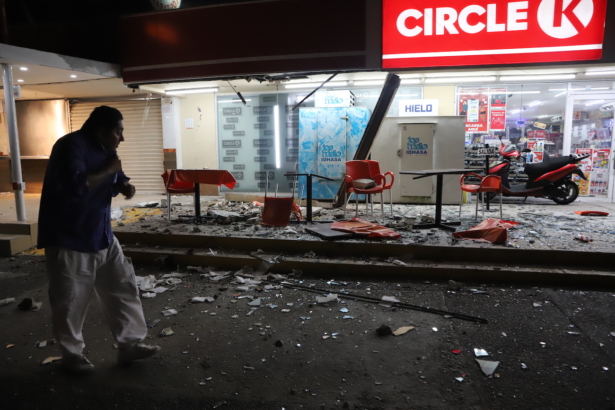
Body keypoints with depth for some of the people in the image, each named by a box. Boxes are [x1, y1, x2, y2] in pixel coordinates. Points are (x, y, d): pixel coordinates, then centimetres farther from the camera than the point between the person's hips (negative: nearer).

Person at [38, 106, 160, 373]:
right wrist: (108, 170, -21)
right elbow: (75, 186, -33)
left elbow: (115, 180, 21)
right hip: (69, 239, -8)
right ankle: (71, 354, 25)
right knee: (71, 301, 5)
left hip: (101, 236, 8)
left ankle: (130, 344, 19)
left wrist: (125, 186, -3)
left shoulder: (104, 149, 8)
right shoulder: (71, 146, -19)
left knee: (123, 287, 8)